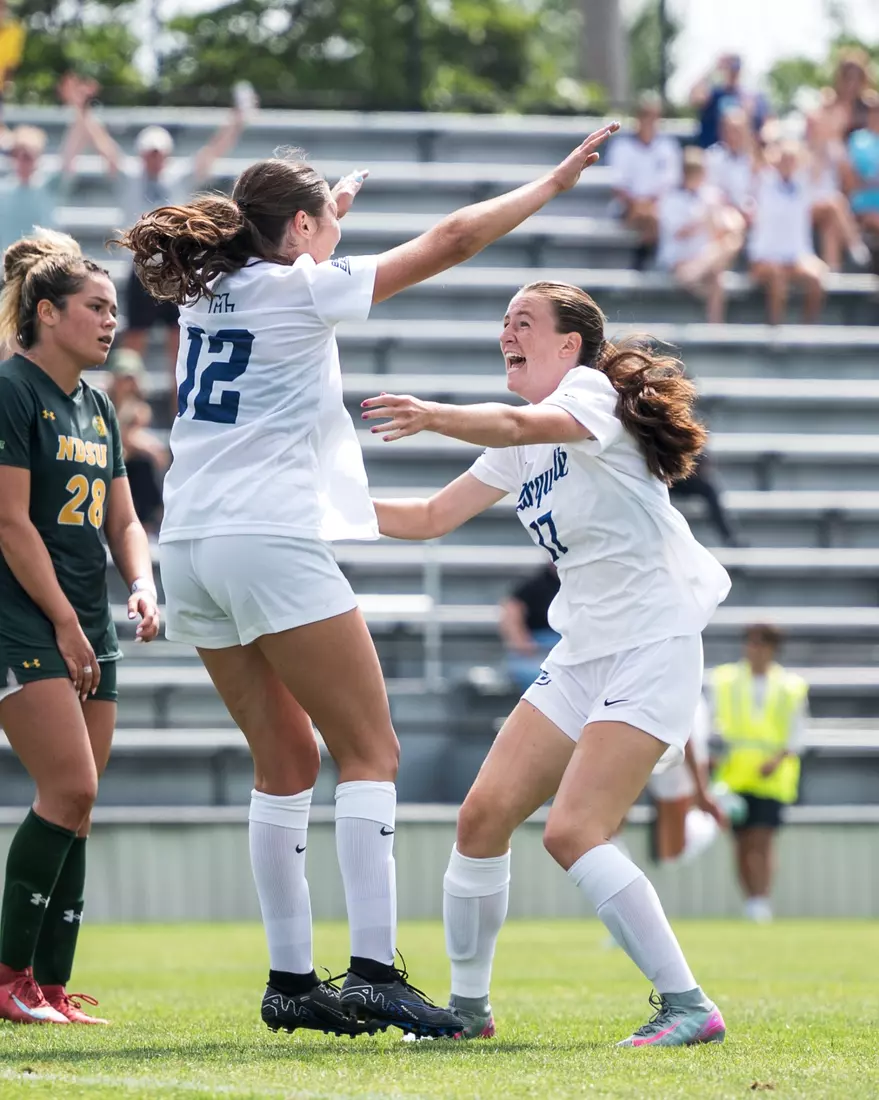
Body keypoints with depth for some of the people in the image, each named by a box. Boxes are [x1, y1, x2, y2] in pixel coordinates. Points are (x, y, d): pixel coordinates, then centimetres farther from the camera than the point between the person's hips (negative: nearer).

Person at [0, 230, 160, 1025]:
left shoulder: (97, 407, 16)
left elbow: (122, 519, 20)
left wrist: (143, 588, 1)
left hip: (88, 631, 8)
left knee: (76, 809, 5)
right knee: (69, 789, -16)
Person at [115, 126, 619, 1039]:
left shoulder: (207, 289, 14)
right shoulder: (302, 290, -5)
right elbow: (450, 240, -3)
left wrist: (328, 202, 52)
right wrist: (552, 183, 7)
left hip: (189, 549, 8)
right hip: (272, 542, -8)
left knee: (286, 760, 13)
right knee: (369, 751, -4)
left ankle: (291, 980, 10)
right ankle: (373, 971, -15)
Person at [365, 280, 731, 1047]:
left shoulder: (594, 391, -10)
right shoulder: (522, 450, 16)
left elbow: (523, 424, -33)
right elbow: (432, 517, 21)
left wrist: (434, 417, -50)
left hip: (655, 647, -9)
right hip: (582, 655, 9)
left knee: (573, 831, -20)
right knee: (484, 813, 2)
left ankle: (689, 1008, -15)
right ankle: (468, 1005, 15)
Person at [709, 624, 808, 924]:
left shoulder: (791, 687, 9)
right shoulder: (724, 680, 11)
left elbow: (797, 731, 5)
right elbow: (713, 721, 9)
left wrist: (779, 758, -10)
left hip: (772, 775, -1)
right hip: (735, 772, 1)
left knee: (762, 842, -11)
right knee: (743, 842, -2)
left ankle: (761, 902, -13)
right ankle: (750, 900, 6)